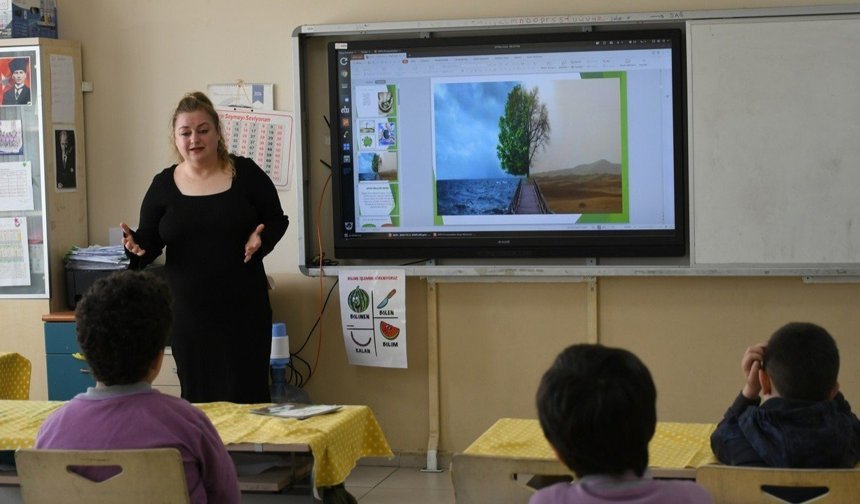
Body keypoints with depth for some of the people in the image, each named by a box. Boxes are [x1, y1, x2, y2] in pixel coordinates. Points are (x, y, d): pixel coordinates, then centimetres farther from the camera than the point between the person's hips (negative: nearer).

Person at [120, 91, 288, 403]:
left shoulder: (245, 174, 0)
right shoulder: (164, 185, 5)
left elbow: (277, 221, 7)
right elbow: (150, 242, 8)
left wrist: (262, 238, -15)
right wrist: (137, 248, -15)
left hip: (243, 305, -1)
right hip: (188, 309, 2)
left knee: (247, 392, -1)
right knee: (197, 394, 4)